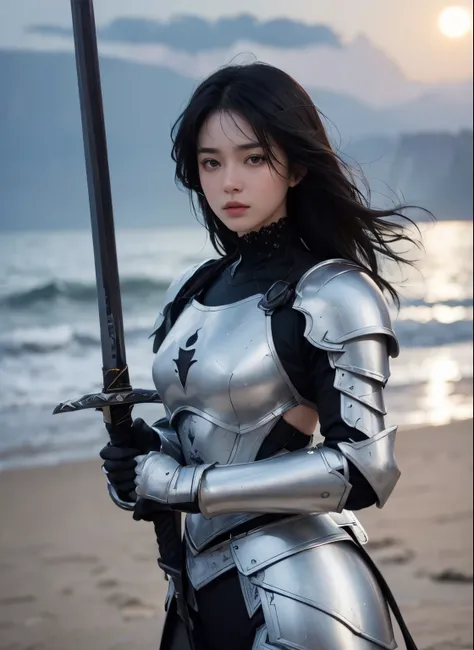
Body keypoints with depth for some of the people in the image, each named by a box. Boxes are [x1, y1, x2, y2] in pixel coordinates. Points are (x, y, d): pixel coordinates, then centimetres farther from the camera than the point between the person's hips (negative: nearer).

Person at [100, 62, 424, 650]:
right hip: (201, 580, 6)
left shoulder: (334, 295, -12)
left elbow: (364, 468, -19)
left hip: (299, 587, -6)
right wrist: (146, 452, -6)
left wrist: (183, 485, -17)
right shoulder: (189, 292, 7)